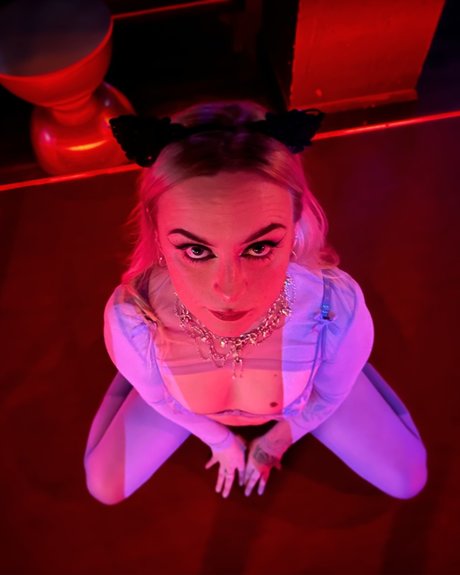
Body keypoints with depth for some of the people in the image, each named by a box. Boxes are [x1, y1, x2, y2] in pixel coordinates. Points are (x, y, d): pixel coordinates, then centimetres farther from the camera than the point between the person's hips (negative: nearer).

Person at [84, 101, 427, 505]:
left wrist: (274, 442, 2)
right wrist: (220, 440, 3)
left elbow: (330, 395, -17)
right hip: (194, 409, 0)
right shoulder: (130, 318, -41)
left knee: (407, 481, 11)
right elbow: (158, 398, -15)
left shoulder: (337, 309, -43)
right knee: (104, 487, 12)